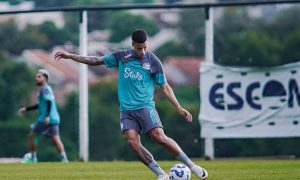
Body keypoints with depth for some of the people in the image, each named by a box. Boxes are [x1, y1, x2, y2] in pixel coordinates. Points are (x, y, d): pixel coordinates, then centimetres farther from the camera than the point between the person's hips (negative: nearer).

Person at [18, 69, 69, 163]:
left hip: (45, 119, -8)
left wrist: (47, 116, -32)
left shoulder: (44, 89, -7)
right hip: (54, 118, 8)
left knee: (32, 136, 4)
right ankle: (64, 158, -11)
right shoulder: (47, 88, 22)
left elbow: (49, 102, -21)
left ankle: (32, 157, 9)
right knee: (56, 139, 0)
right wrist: (26, 109, 34)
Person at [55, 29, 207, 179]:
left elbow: (165, 87, 5)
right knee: (132, 141, -19)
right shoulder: (122, 57, 7)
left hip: (145, 107, -3)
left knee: (160, 138, -22)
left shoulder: (153, 62, 0)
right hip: (126, 110, 3)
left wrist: (179, 108, -2)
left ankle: (192, 166, -10)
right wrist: (69, 56, 11)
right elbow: (97, 61, 13)